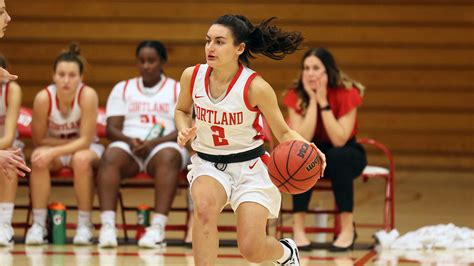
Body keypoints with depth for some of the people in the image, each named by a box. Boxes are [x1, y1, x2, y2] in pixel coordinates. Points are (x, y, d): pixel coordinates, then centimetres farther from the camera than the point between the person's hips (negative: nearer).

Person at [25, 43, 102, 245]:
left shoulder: (87, 95, -25)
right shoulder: (44, 98, -22)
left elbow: (85, 141, -24)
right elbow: (39, 140, -11)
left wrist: (54, 152, -35)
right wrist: (71, 141, -18)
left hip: (85, 147, -1)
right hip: (52, 147, 1)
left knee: (81, 159, -36)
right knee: (38, 158, -32)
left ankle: (84, 224, -21)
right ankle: (38, 224, -24)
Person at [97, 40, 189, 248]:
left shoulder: (178, 90, 10)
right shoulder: (122, 89, 17)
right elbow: (112, 128, 8)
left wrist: (154, 143, -17)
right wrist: (130, 141, -14)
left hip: (163, 147, -2)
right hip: (129, 146, 2)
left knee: (168, 156, -38)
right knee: (111, 156, -33)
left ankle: (158, 227, -49)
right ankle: (107, 225, -44)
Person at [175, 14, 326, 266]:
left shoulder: (256, 87, -18)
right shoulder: (192, 76, -9)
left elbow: (283, 132, -9)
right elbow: (182, 110, 14)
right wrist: (184, 131, -8)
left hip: (249, 166, -2)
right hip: (208, 162, 2)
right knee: (204, 208, -33)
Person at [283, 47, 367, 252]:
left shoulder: (347, 94, -21)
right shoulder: (296, 96, -16)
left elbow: (339, 140, -29)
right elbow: (302, 140, -27)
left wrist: (323, 102, -32)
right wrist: (312, 100, -28)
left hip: (345, 155, -1)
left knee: (338, 156, -36)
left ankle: (348, 228, -26)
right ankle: (298, 227, -30)